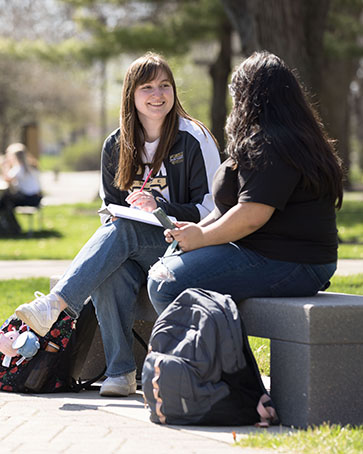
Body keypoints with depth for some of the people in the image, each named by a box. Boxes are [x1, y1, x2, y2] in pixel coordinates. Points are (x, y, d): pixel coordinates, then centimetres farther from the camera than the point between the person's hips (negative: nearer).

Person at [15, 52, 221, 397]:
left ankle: (54, 304, -46)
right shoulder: (116, 146, 11)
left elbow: (211, 210, -6)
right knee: (112, 272, -34)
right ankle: (120, 371, -34)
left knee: (122, 230, -33)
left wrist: (158, 207, -20)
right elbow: (111, 207, 17)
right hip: (133, 249, 3)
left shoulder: (194, 140, -2)